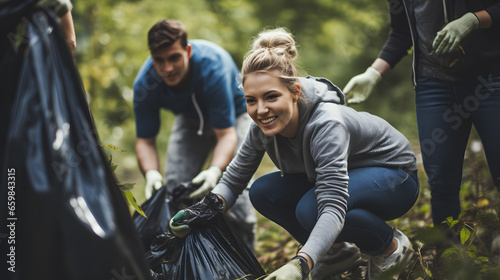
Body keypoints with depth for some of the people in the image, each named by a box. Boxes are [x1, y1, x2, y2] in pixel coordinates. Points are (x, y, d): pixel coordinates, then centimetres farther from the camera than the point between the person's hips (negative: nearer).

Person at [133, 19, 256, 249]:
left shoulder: (213, 67, -39)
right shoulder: (145, 84, -28)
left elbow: (226, 134, -36)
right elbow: (145, 140, -19)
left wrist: (215, 170, -54)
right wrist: (151, 173, -40)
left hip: (234, 113, -3)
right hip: (190, 117, 4)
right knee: (174, 185, -9)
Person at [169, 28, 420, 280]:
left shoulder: (326, 124, -37)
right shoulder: (265, 125, -16)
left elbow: (332, 208, -46)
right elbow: (234, 179, -6)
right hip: (345, 175, 7)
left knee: (311, 208, -33)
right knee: (262, 193, -11)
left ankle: (392, 246, -6)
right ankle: (336, 250, 8)